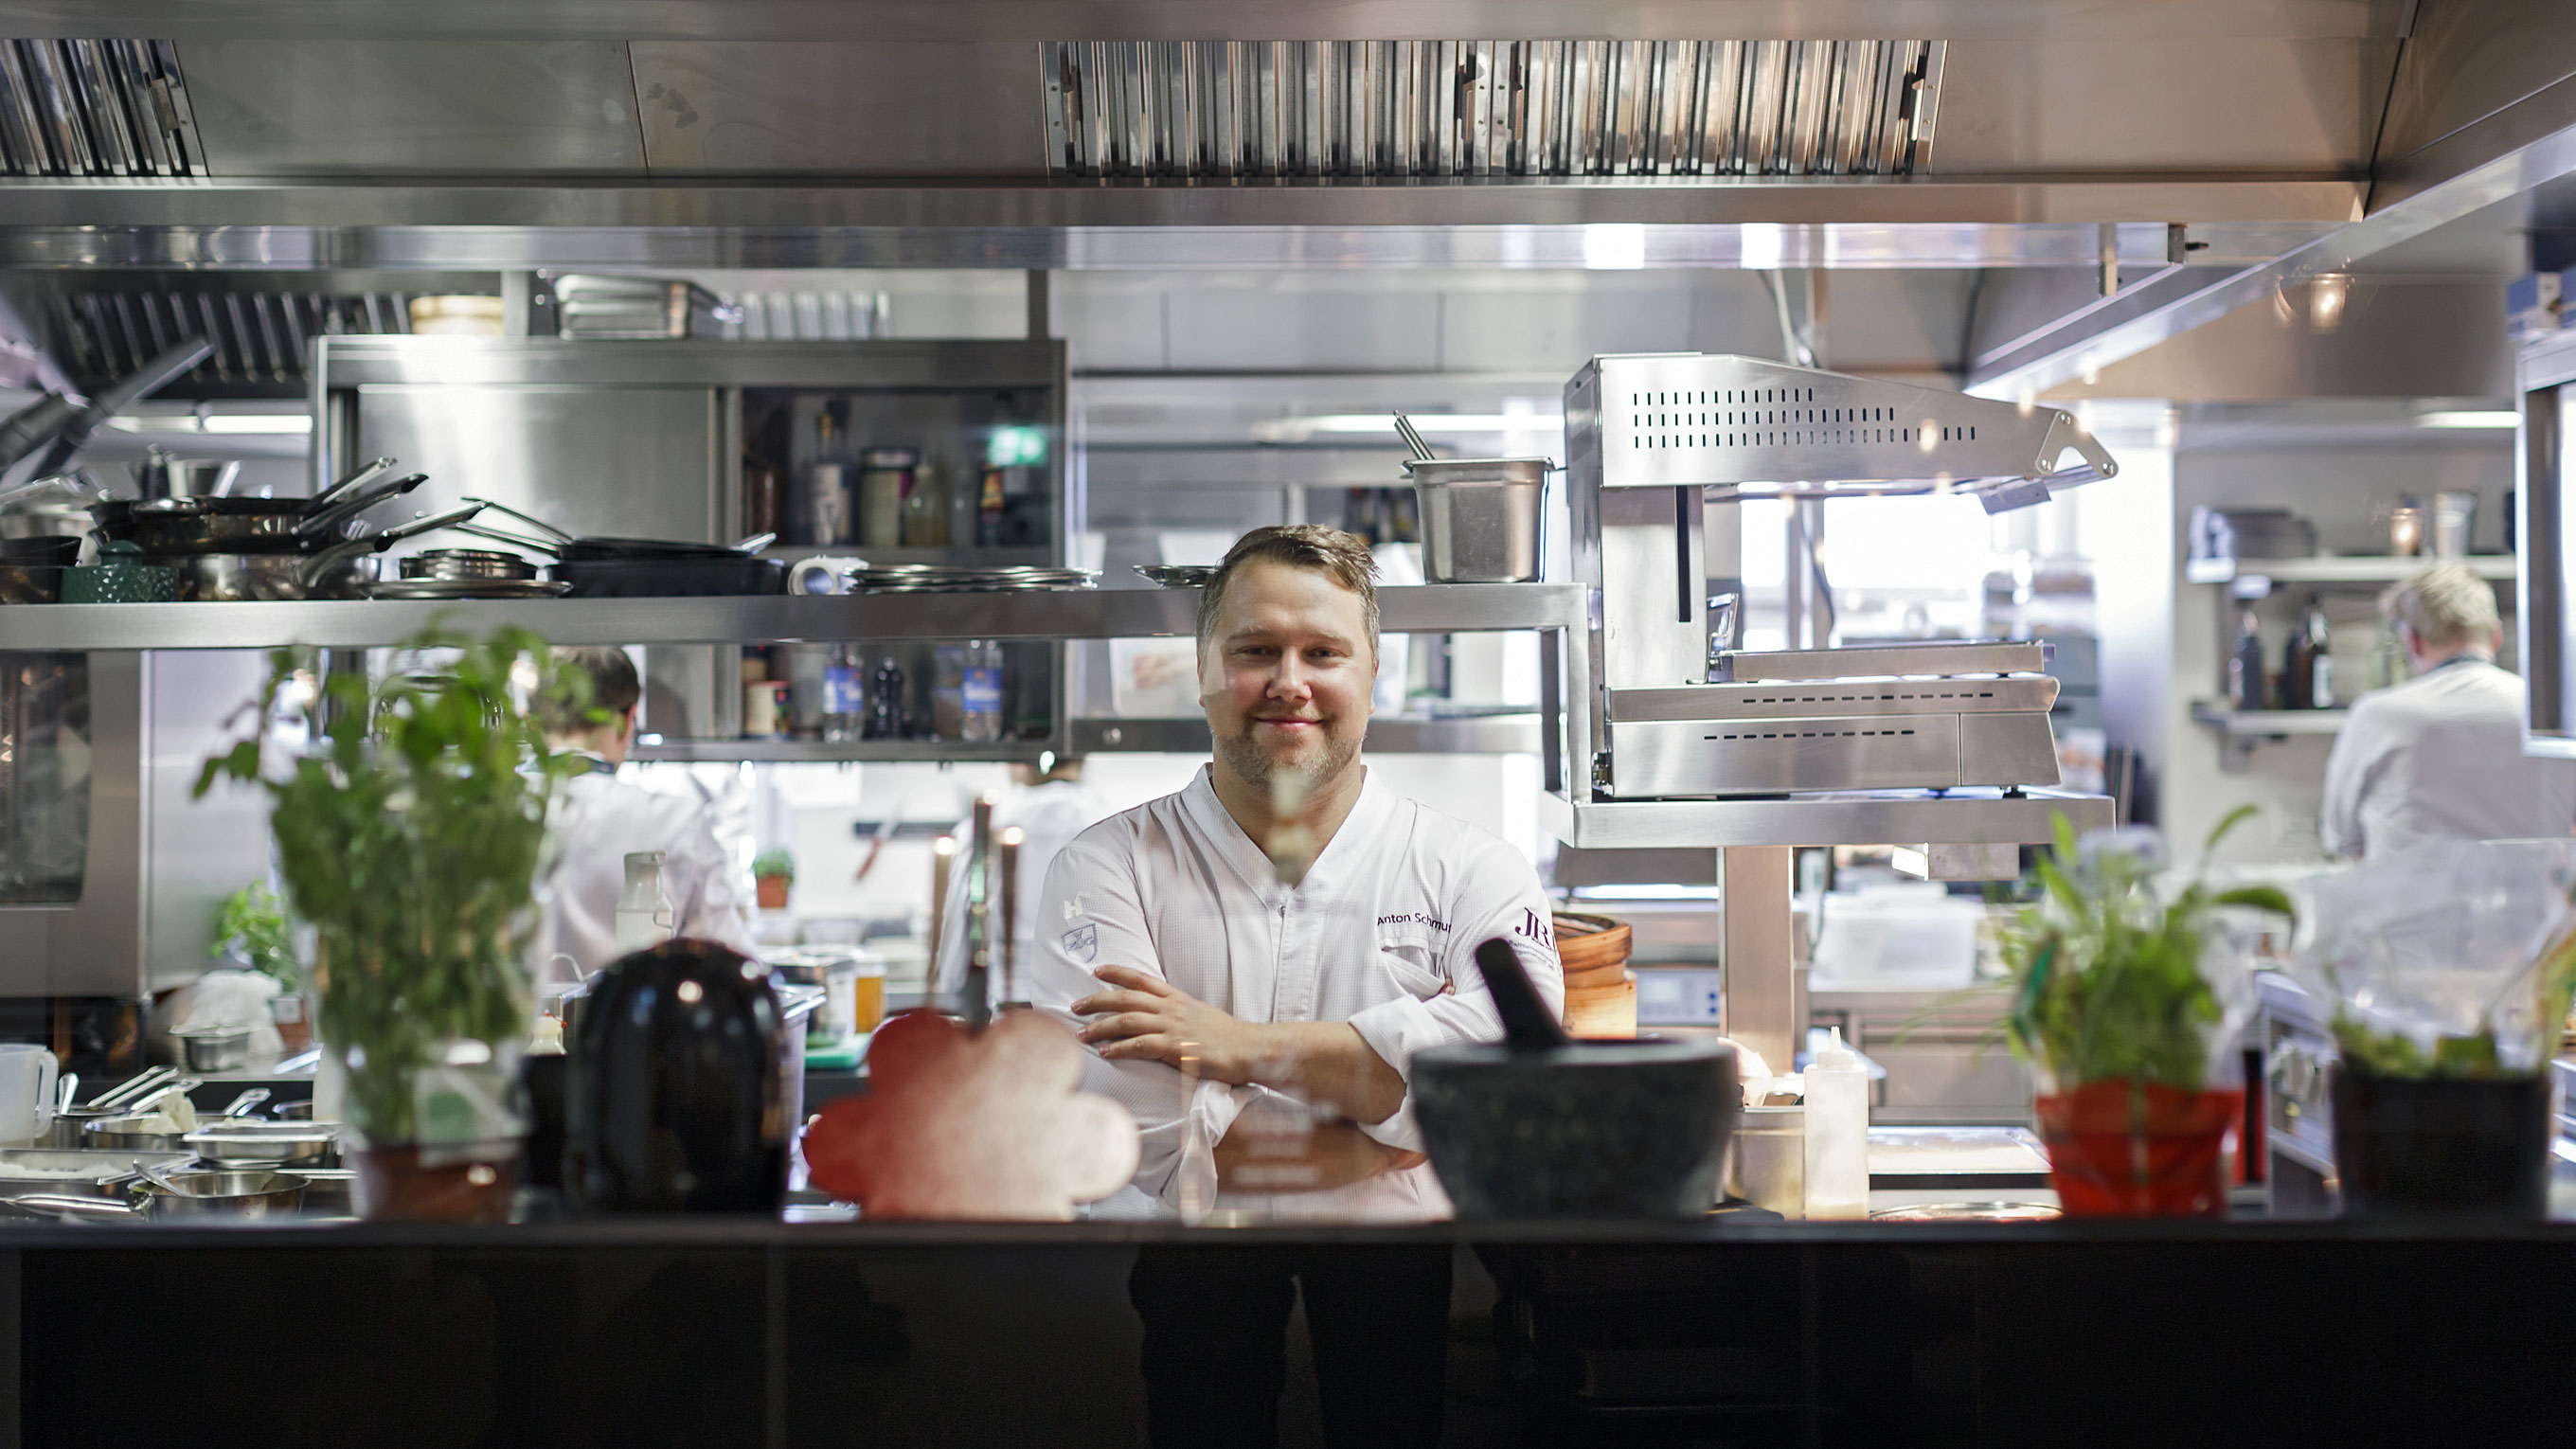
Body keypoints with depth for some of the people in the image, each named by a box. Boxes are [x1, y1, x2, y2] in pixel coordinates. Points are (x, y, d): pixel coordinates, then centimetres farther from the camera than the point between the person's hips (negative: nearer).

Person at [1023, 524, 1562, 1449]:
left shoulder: (1471, 872, 9)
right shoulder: (1107, 868, 5)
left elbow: (1513, 1052, -11)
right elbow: (1128, 1127, -9)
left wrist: (1249, 1047, -12)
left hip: (1400, 1268, 1)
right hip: (1183, 1270, -1)